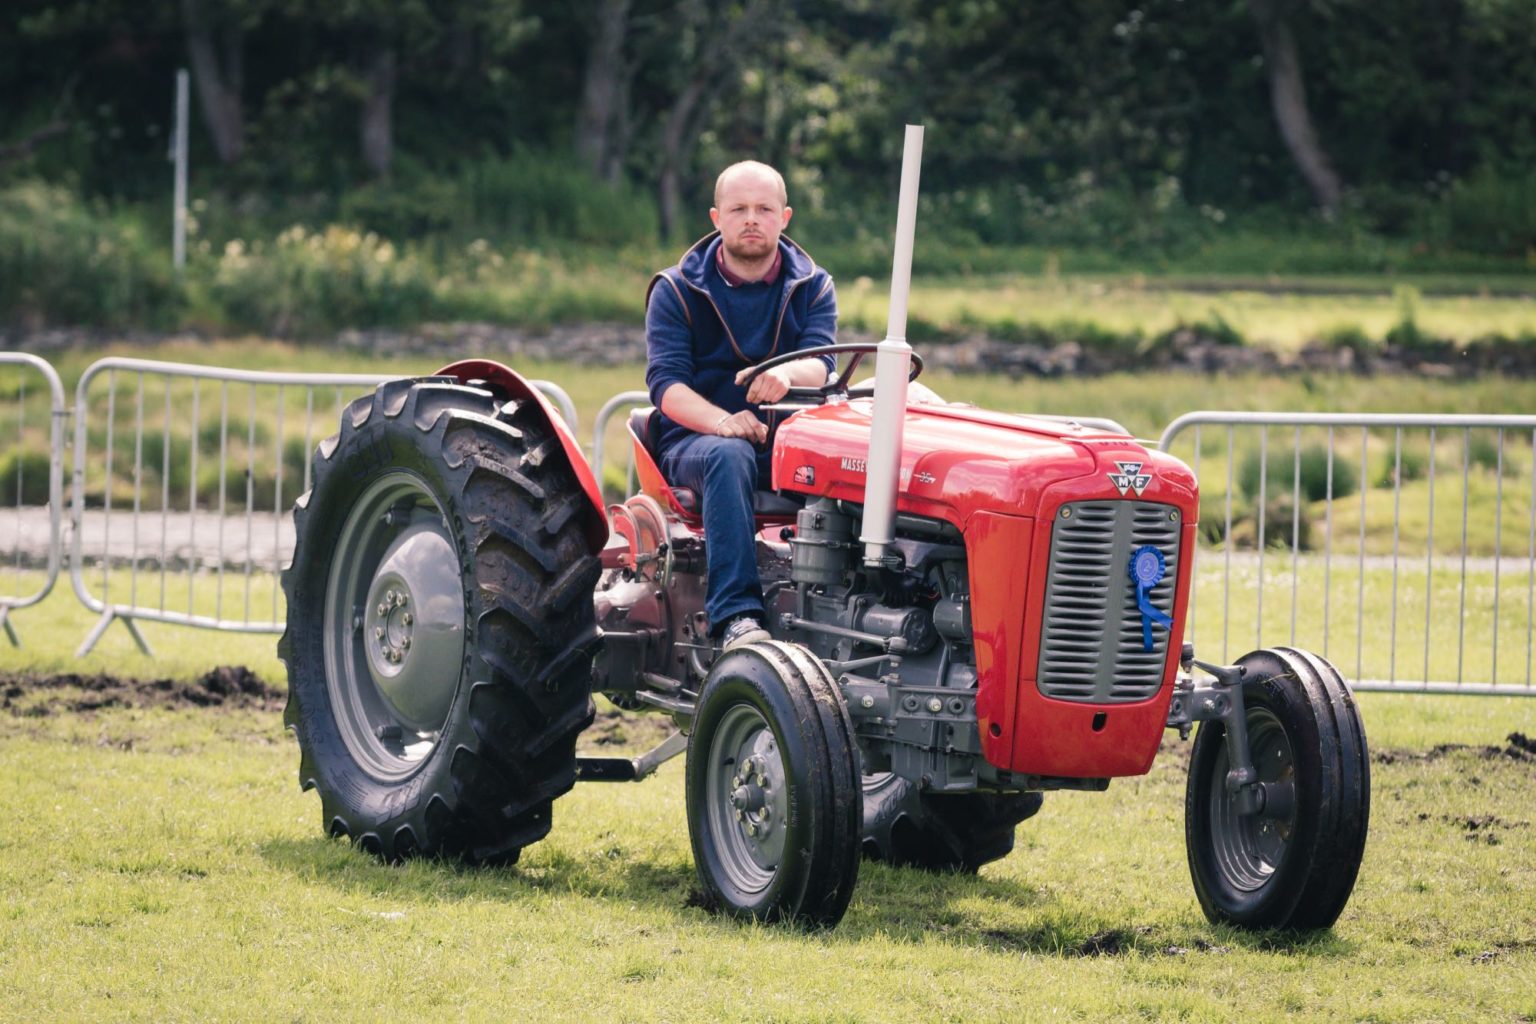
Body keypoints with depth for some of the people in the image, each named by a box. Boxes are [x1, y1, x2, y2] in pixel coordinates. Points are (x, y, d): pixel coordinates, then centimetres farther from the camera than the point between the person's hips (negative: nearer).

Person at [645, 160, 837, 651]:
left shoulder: (812, 287, 10)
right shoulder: (677, 291, 5)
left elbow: (820, 364, -9)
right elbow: (665, 382, -9)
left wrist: (786, 374, -35)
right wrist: (722, 422, -30)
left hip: (789, 442, 2)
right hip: (694, 440, -2)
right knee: (729, 457, -39)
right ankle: (736, 616, -50)